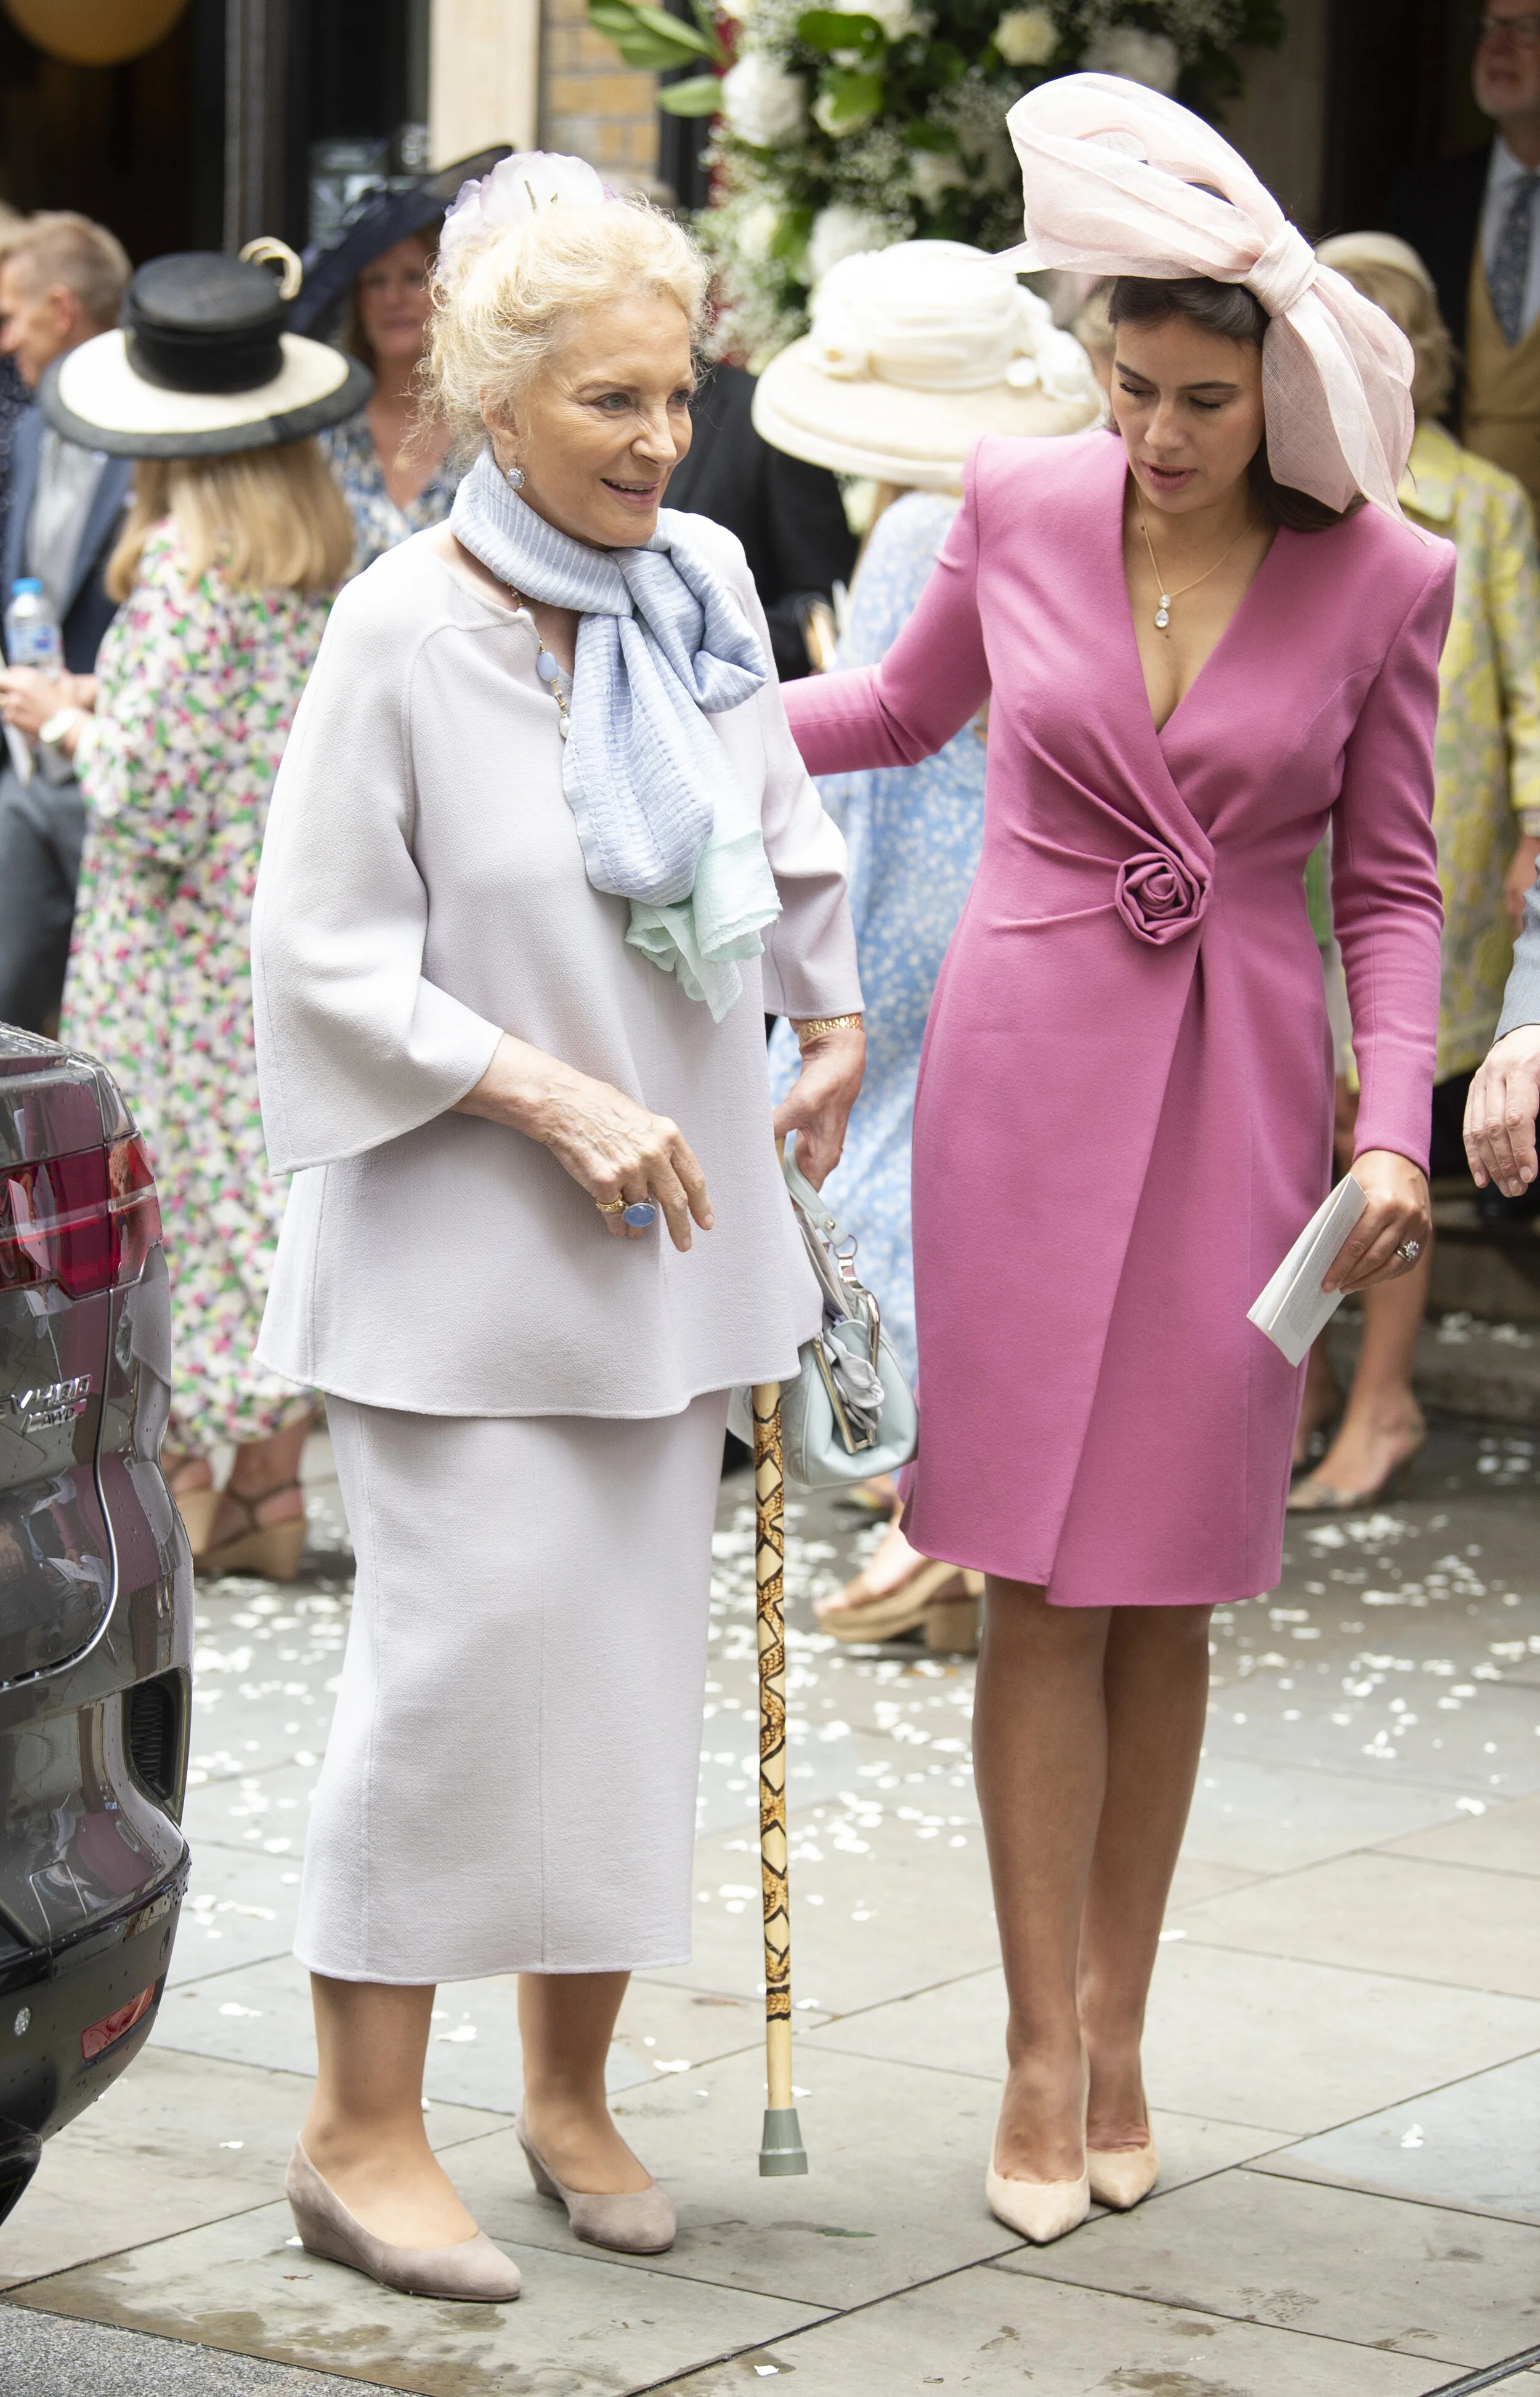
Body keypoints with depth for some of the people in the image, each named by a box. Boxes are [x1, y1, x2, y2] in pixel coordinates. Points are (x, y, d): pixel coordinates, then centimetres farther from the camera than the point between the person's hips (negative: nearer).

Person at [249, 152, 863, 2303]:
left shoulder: (708, 586, 2)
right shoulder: (403, 630, -14)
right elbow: (328, 952, -13)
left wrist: (833, 1018, 22)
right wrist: (551, 1095, -18)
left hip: (668, 1232, 6)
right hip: (463, 1239, -6)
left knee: (635, 1655, 10)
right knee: (463, 1658, -8)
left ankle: (572, 2090, 24)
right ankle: (363, 2130, 3)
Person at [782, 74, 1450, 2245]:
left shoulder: (1384, 582, -5)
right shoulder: (1019, 509, -2)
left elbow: (1392, 886, 2)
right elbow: (907, 708, 17)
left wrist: (1394, 1130, -10)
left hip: (1241, 1088, 0)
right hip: (1030, 1061, 0)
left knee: (1169, 1579, 5)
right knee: (1041, 1574, -2)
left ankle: (1119, 2029, 18)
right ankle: (1042, 2054, 4)